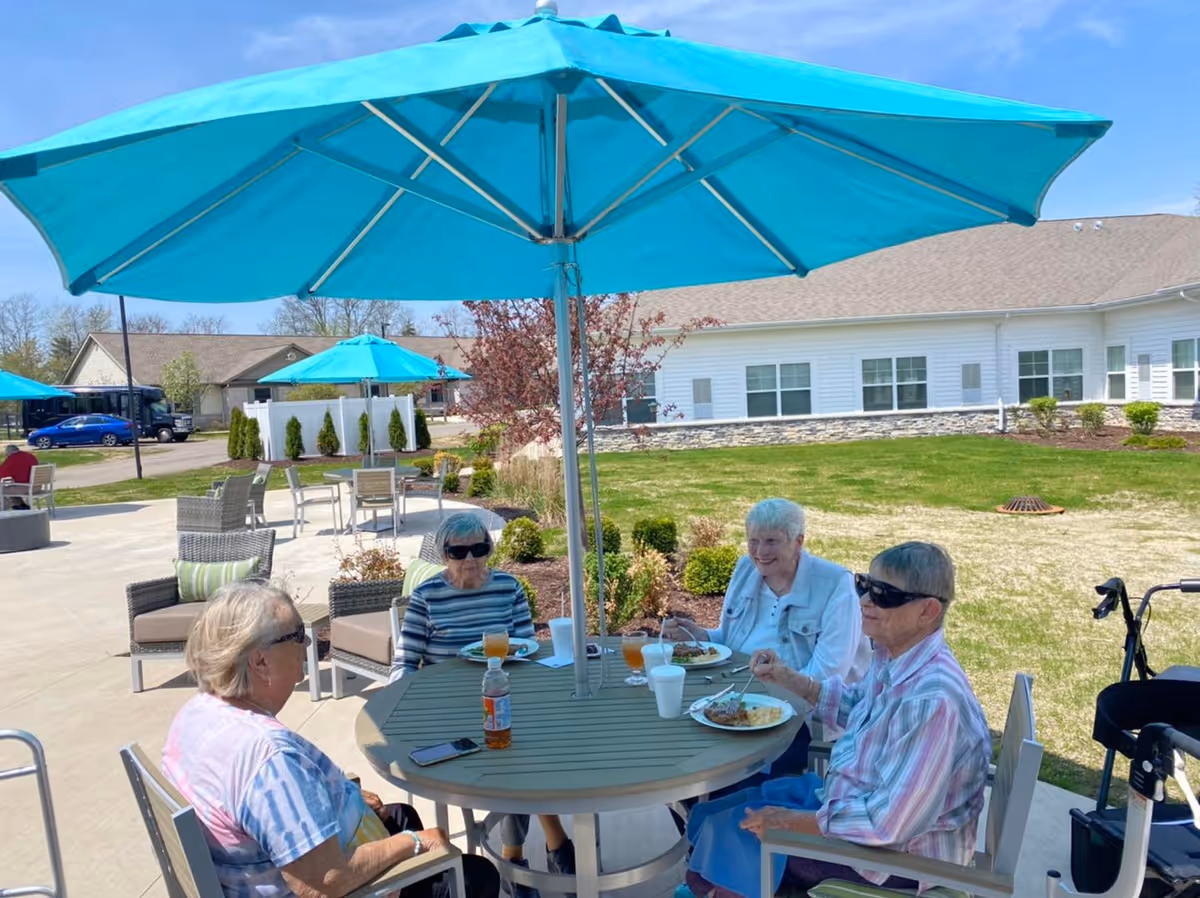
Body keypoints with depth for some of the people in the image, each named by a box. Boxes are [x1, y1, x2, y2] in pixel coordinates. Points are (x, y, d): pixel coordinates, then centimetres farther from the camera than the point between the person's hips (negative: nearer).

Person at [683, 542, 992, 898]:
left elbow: (890, 823, -31)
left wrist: (793, 821, -21)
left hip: (898, 855, -9)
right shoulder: (893, 654, -5)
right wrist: (791, 679, 3)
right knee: (722, 807, 13)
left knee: (731, 833, -2)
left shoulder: (932, 700, -34)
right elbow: (856, 706, 17)